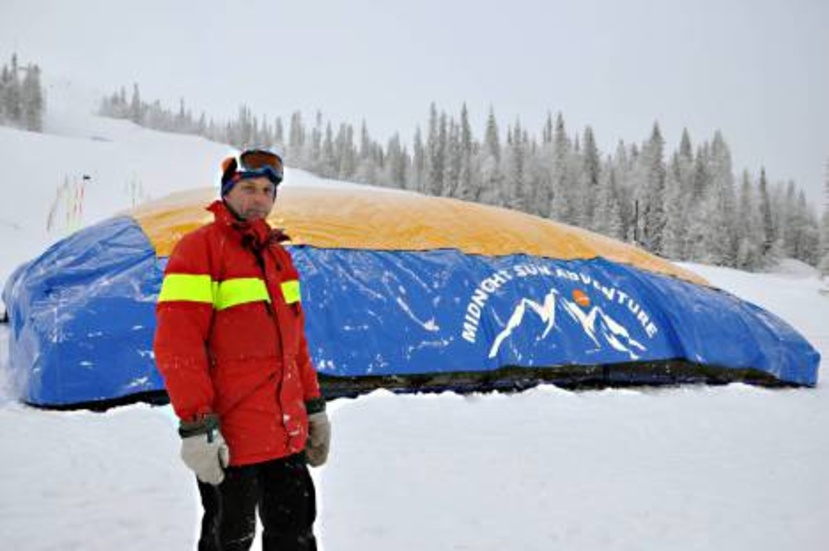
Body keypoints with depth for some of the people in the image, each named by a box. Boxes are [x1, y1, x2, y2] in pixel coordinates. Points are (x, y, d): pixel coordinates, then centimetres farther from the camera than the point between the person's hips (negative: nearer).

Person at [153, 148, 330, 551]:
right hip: (230, 439, -7)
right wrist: (197, 425, -21)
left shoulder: (277, 254, 14)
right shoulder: (199, 248, -10)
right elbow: (177, 345, -17)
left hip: (287, 434, 7)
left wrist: (313, 406, 17)